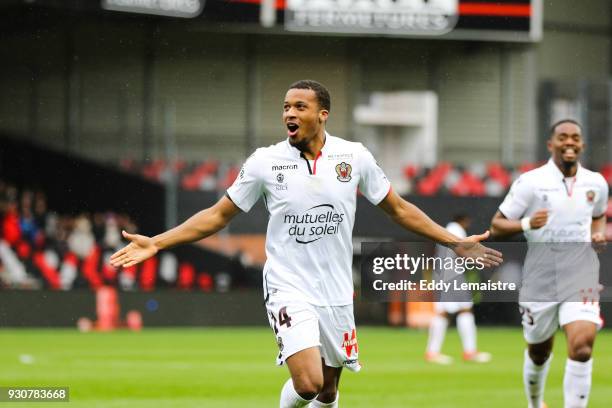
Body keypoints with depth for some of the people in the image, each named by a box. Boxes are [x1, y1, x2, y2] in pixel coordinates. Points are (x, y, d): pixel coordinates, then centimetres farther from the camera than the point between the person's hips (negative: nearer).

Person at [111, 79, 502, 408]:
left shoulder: (355, 156, 0)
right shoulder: (265, 161, -4)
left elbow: (399, 209, 11)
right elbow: (218, 216, 4)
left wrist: (456, 242, 8)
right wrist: (155, 243, -3)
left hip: (337, 293, 3)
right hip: (289, 289, -3)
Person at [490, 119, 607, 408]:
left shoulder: (596, 183, 4)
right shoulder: (530, 182, -8)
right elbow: (496, 226, -5)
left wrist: (599, 233, 4)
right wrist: (527, 224, -24)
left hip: (581, 280, 1)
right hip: (540, 282, -1)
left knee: (581, 347, -18)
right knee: (538, 352, 13)